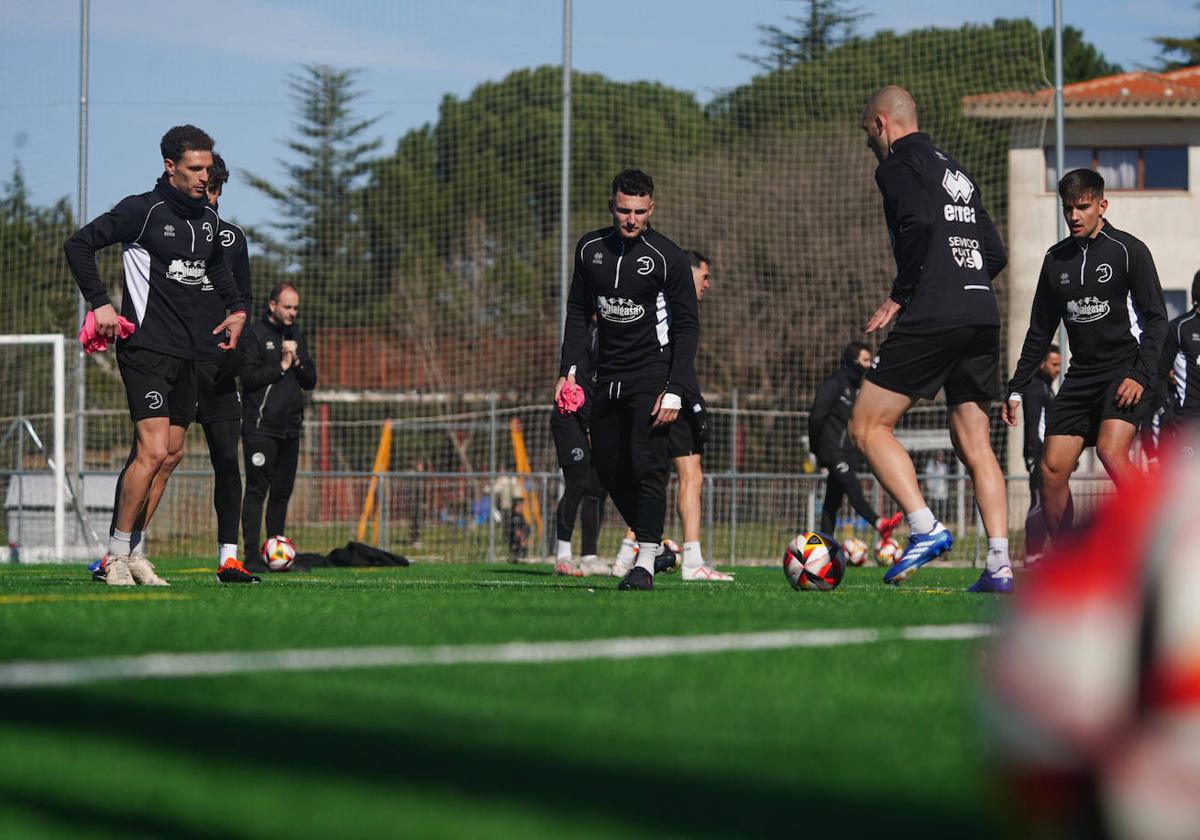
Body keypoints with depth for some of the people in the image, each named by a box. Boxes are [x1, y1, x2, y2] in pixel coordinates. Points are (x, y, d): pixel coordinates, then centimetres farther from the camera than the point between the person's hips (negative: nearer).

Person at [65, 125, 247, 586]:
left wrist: (237, 308, 21)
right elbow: (78, 245, -9)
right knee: (154, 449, -17)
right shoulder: (142, 210, -9)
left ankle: (134, 553, 14)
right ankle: (118, 553, -8)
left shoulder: (209, 219, 13)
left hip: (188, 352, 8)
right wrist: (100, 303, -15)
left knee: (171, 454, 6)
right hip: (146, 347, -8)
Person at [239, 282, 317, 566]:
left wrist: (297, 361, -4)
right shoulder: (255, 334, -3)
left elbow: (311, 381, 13)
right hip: (260, 428, -7)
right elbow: (248, 377, -14)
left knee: (282, 492, 8)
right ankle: (252, 554, -12)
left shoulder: (296, 336, 16)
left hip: (290, 427, 7)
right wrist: (281, 366, -12)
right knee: (257, 490, -10)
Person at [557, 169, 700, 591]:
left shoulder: (667, 257, -9)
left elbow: (687, 327, -8)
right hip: (607, 378, 6)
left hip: (652, 374, -6)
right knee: (608, 466, 6)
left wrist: (674, 391, -15)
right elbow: (578, 312, 14)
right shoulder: (590, 248, 5)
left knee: (646, 463, -16)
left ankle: (645, 563, -16)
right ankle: (650, 539, 22)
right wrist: (567, 371, 5)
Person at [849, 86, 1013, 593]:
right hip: (983, 317, 8)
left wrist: (899, 297, -11)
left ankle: (925, 528, -13)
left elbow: (919, 224, -19)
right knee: (974, 446, 8)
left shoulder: (896, 166, 0)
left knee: (867, 426, 0)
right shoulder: (956, 173, 24)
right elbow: (995, 254, 21)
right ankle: (999, 565, -1)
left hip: (932, 320, -8)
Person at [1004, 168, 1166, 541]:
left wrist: (1141, 374, -18)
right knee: (1052, 468, -3)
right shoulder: (1056, 259, 11)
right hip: (1081, 376, 6)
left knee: (1111, 452, -27)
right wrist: (1016, 388, 15)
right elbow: (1040, 330, 19)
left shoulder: (1128, 250, -4)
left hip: (1126, 370, -6)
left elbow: (1156, 319, -6)